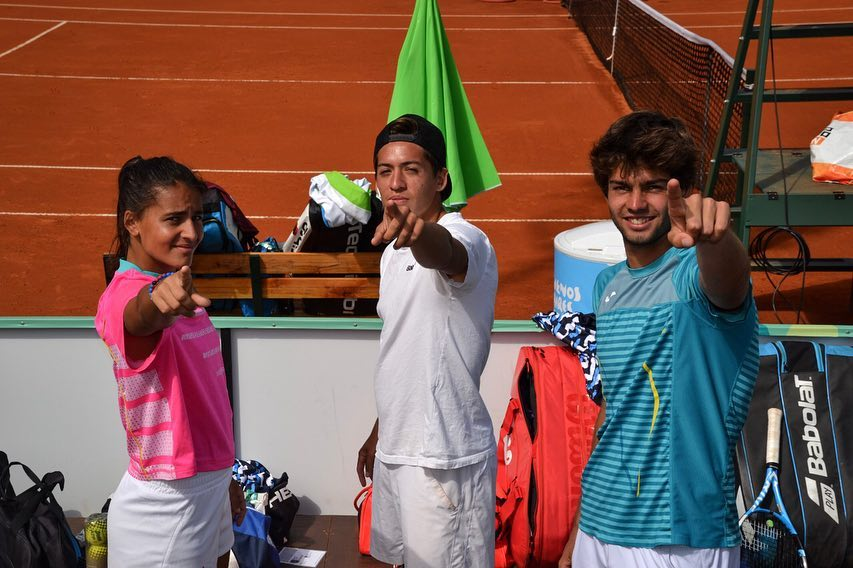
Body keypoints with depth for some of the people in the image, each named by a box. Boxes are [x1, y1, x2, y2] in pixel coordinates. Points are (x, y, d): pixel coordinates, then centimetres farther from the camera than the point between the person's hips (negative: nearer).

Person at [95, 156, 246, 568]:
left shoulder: (178, 290, 8)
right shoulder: (123, 296, -19)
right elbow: (140, 317, -45)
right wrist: (158, 299, -67)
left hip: (208, 490, 8)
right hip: (164, 507, -8)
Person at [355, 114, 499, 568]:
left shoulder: (465, 240, -16)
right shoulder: (395, 251, 11)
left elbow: (443, 254, -43)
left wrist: (420, 230, -65)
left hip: (444, 459, -9)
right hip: (396, 450, 9)